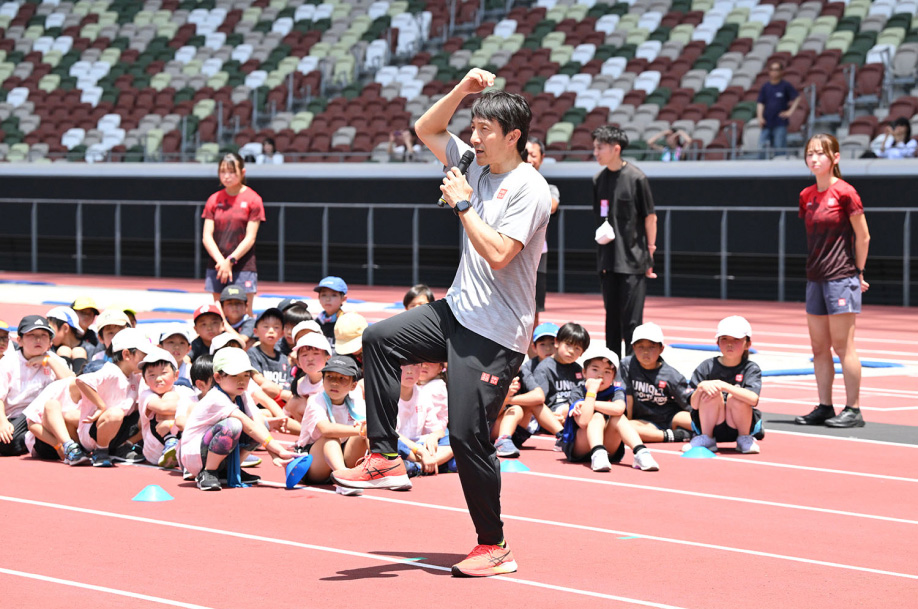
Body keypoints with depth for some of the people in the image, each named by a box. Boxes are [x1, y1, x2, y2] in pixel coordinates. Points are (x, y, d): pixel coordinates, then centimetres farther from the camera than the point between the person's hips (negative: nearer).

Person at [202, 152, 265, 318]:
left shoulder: (252, 199, -1)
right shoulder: (214, 199, 9)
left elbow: (250, 238, -6)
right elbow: (207, 236, 3)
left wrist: (230, 260, -15)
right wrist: (221, 261, -12)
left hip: (243, 268, -4)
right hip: (217, 267, 4)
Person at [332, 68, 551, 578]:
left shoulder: (529, 189, -17)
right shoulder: (476, 165, 7)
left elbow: (498, 254, -27)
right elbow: (425, 130, 17)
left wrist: (462, 204, -18)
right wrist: (461, 90, 4)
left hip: (494, 334, -9)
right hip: (458, 311, 9)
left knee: (468, 436, -8)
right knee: (379, 339, 0)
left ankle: (494, 548, 5)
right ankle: (385, 459, 4)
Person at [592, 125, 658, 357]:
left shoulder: (636, 178, -9)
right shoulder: (599, 179, 7)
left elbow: (650, 217, -5)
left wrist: (649, 252, -4)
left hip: (633, 260, -6)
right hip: (608, 258, 6)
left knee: (631, 320, -6)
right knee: (612, 317, 12)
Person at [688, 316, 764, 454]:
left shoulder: (751, 369, -7)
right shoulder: (707, 367, -4)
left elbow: (753, 399, -27)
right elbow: (694, 405, -8)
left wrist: (723, 385, -35)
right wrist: (701, 387, -30)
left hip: (739, 426, 0)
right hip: (710, 425, 1)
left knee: (735, 398, -28)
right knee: (712, 393, -25)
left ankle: (744, 438, -2)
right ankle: (706, 438, -7)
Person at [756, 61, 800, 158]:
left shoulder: (786, 86, 0)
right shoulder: (765, 87, 9)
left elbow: (797, 98, 2)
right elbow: (760, 103, 7)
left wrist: (790, 111, -5)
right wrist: (760, 116, -6)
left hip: (780, 124, -3)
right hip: (766, 123, 3)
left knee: (780, 149, -4)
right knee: (762, 148, -1)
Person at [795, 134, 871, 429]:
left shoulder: (845, 192, -10)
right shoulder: (807, 196, 10)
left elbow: (863, 237, -5)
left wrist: (857, 273, 0)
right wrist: (816, 267, 13)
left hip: (841, 279, -7)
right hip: (815, 279, 7)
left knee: (842, 346, -6)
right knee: (819, 347, 8)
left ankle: (853, 410, -1)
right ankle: (825, 407, 13)